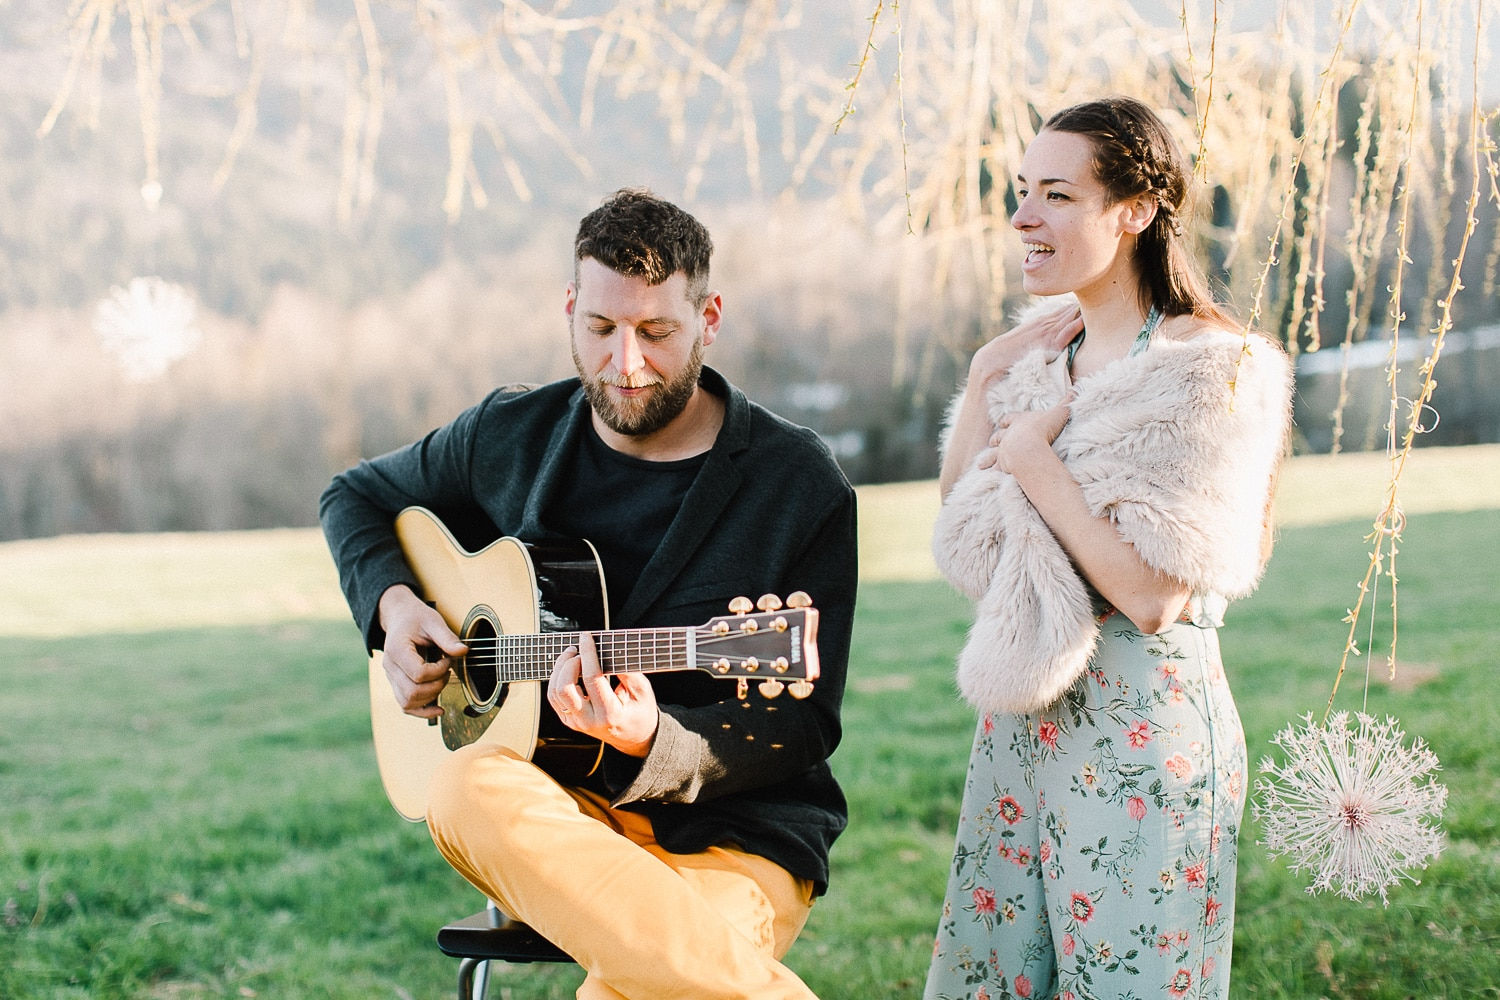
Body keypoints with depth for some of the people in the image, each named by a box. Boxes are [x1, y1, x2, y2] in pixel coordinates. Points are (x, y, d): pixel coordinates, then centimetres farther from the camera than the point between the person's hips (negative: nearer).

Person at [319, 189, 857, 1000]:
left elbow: (806, 724, -6)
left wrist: (653, 746, -25)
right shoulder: (512, 436, 7)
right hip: (559, 801, 4)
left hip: (732, 828, -4)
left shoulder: (802, 486, -5)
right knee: (467, 789, -35)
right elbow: (357, 495, 26)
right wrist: (392, 605, 4)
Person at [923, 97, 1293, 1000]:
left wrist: (1034, 464, -15)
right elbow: (962, 542, 9)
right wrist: (982, 384, 1)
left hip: (1141, 727, -7)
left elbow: (1154, 596, -20)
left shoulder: (1213, 368, -13)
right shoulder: (1040, 357, 9)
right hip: (1024, 719, 8)